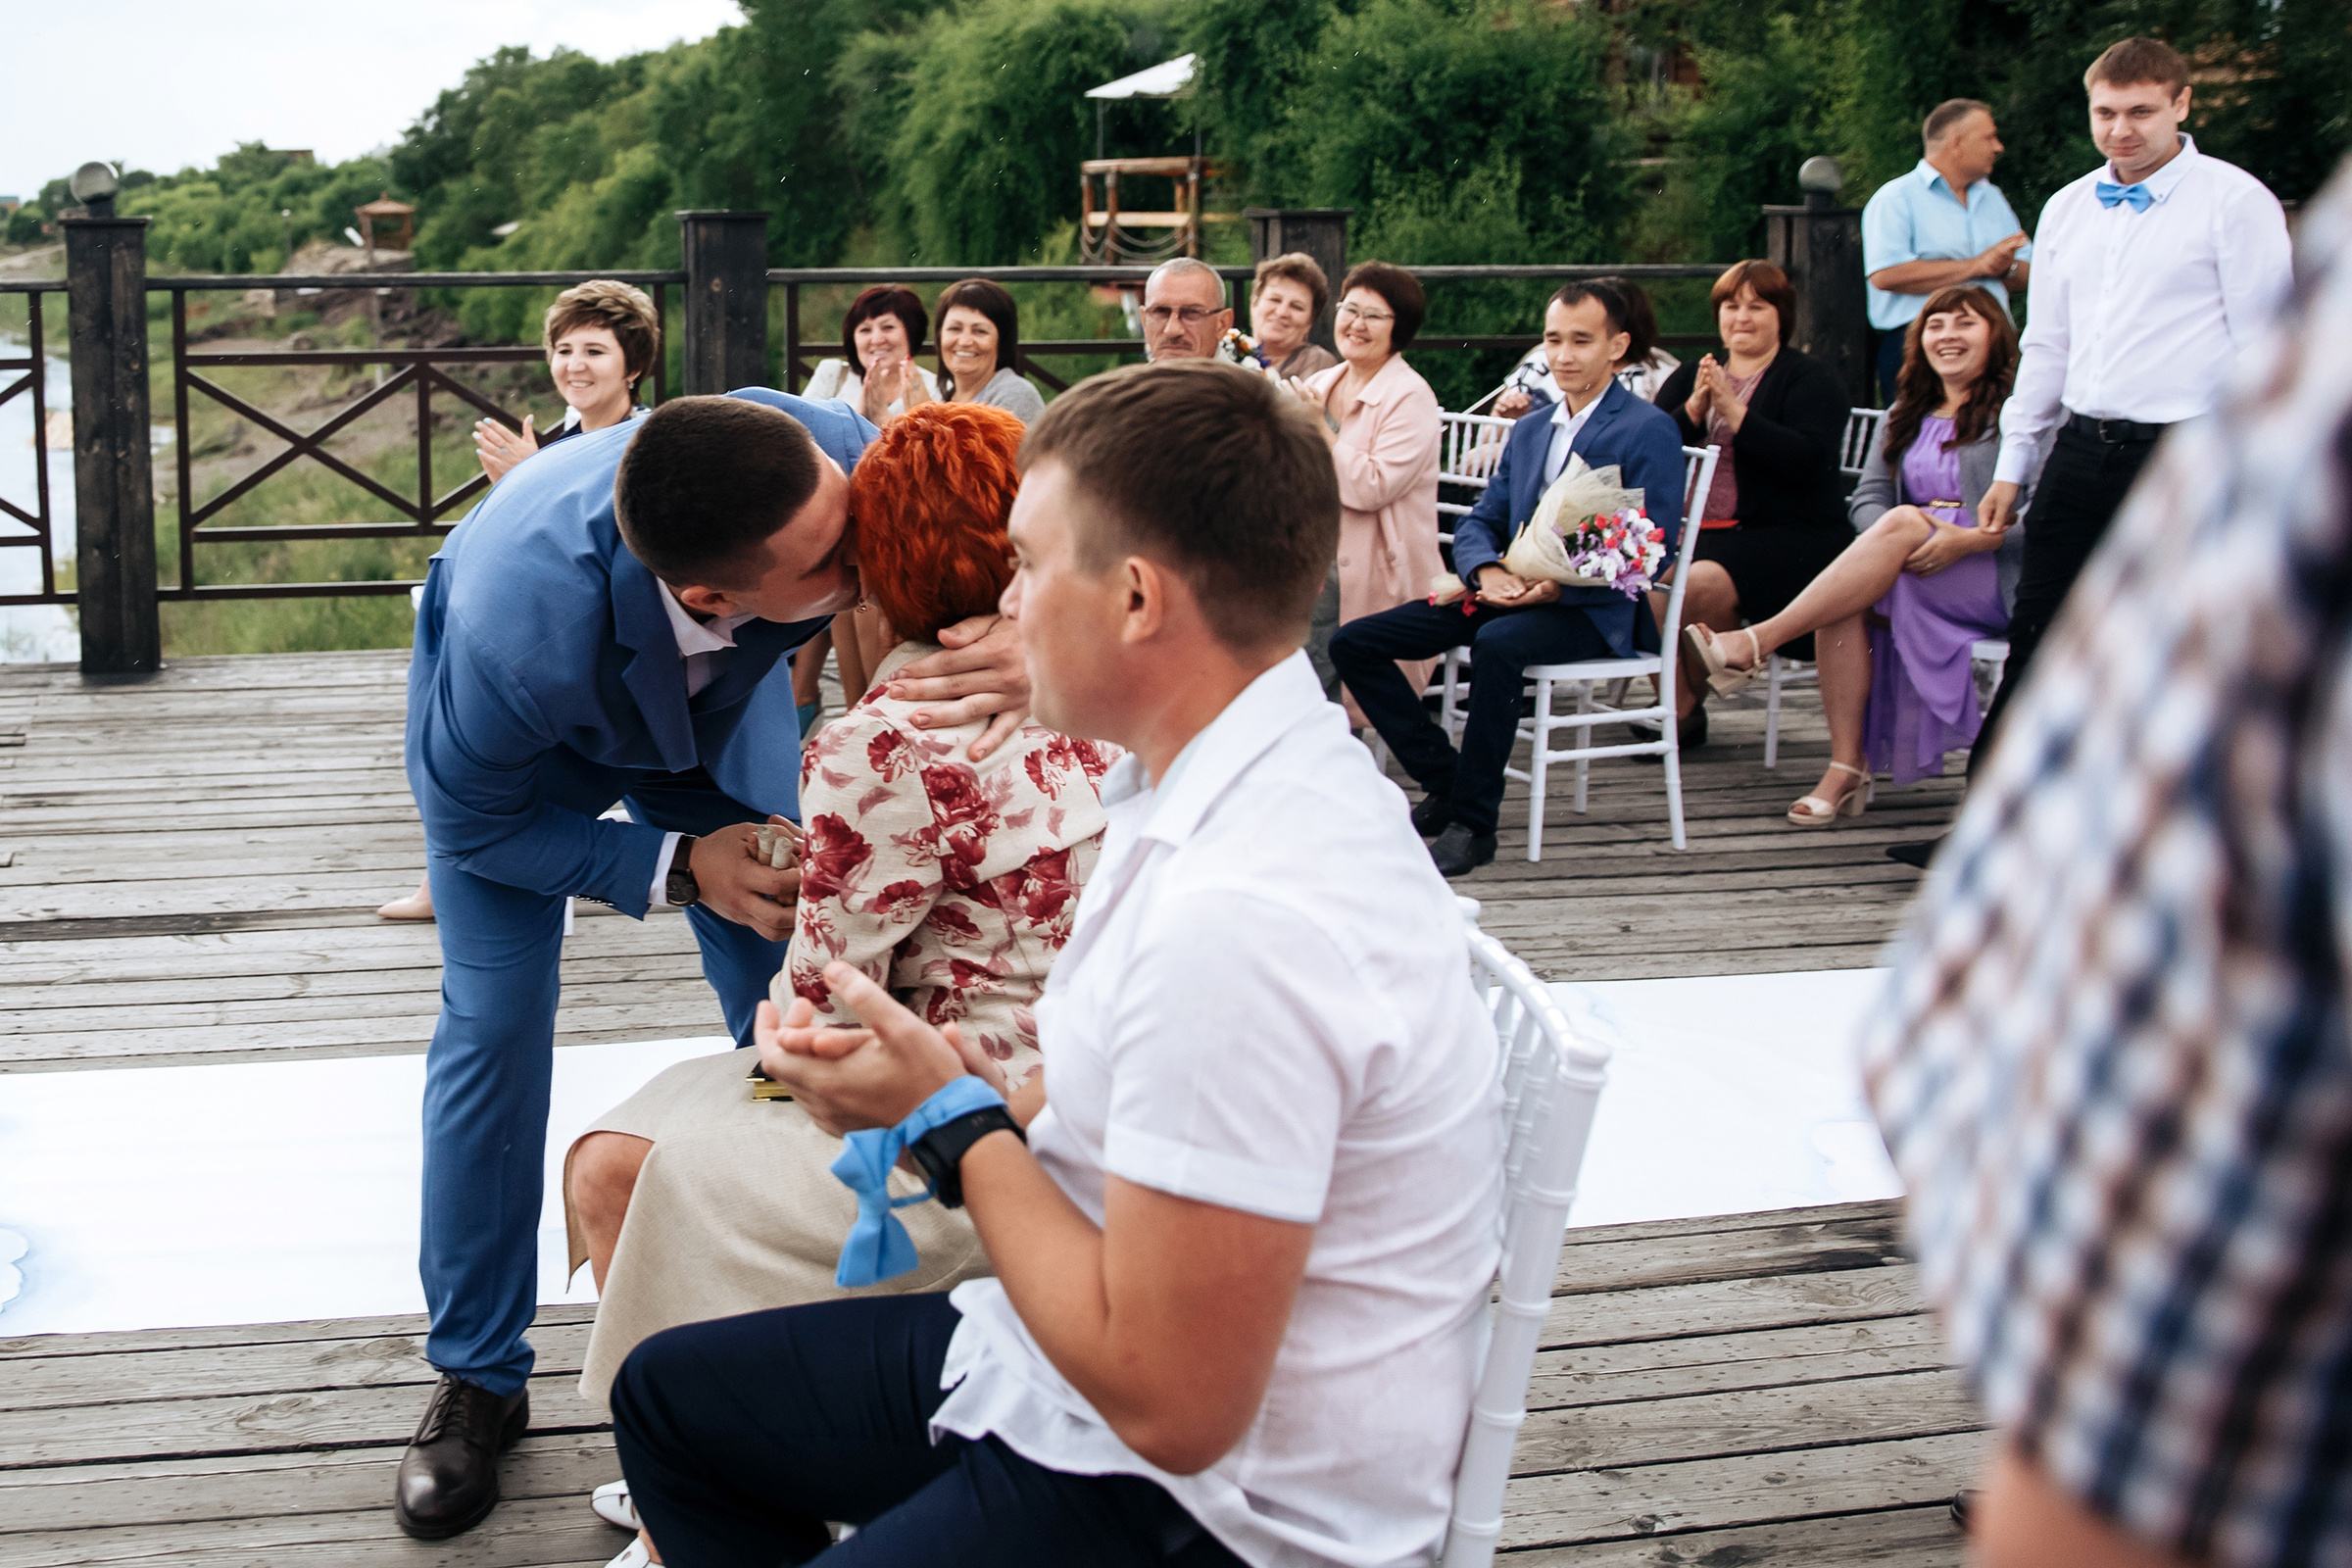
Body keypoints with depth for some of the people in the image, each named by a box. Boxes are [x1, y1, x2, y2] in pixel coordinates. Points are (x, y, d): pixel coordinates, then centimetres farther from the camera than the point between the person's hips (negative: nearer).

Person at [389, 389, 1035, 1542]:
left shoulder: (827, 453, -41)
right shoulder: (515, 630, -46)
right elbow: (470, 820, -24)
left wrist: (1032, 647, -50)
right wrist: (677, 867, -33)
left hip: (714, 692, 3)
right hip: (516, 733, -3)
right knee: (494, 1027, -9)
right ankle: (477, 1379, 10)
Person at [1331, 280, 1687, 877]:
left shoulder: (1649, 431, -4)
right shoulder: (1528, 430, 20)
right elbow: (1479, 521, 15)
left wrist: (1557, 586, -25)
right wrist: (1488, 571, -10)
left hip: (1591, 610, -7)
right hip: (1508, 596, 8)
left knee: (1497, 643, -40)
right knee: (1352, 642, -5)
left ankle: (1473, 822, -27)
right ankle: (1443, 783, 1)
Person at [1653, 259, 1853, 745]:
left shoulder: (1812, 379, 6)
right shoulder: (1688, 378, 21)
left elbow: (1806, 459, -12)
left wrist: (1733, 411, -14)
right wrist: (1695, 409, -9)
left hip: (1791, 535, -4)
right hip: (1693, 531, 4)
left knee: (1705, 584, -32)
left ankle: (1688, 704, -10)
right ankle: (1675, 701, -15)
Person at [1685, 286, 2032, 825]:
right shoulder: (1907, 416, 21)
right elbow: (1866, 498, 9)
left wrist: (1967, 540, -25)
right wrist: (1886, 542, -14)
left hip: (1998, 577, -5)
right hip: (1911, 569, 5)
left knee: (1903, 520, -33)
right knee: (1845, 602, -29)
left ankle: (1754, 643, -37)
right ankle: (1847, 769, -29)